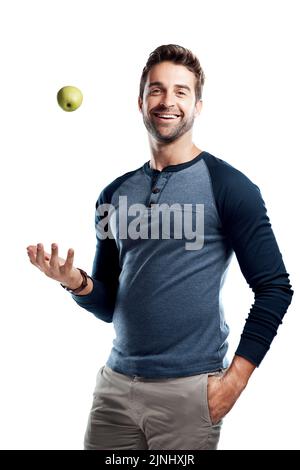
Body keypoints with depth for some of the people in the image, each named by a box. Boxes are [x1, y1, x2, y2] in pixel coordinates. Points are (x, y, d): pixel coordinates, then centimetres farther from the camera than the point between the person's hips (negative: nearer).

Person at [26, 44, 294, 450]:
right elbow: (108, 305, 12)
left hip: (188, 390, -4)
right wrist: (77, 283, -9)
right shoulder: (116, 194, 8)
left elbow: (274, 288, -7)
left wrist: (235, 378, -11)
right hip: (116, 384, 5)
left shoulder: (226, 185, -7)